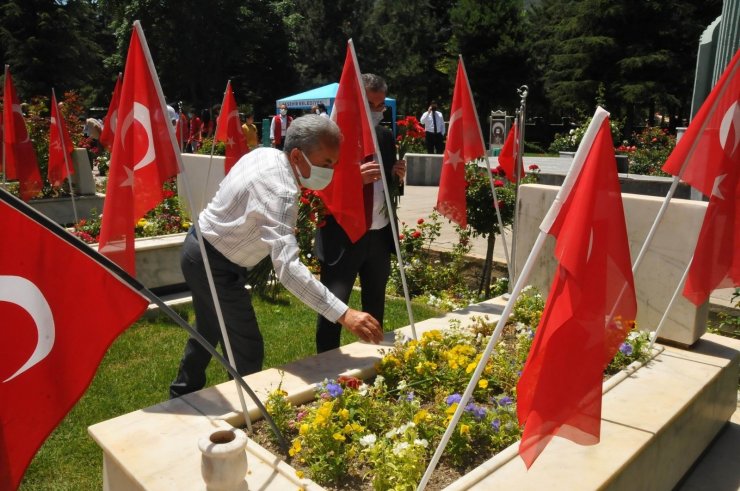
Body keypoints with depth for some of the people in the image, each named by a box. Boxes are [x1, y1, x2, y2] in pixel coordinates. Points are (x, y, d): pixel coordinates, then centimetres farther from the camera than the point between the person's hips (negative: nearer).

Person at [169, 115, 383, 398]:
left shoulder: (265, 153, -4)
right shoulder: (279, 192, -33)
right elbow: (287, 267, -44)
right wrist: (343, 314, -49)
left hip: (200, 248, 10)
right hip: (215, 266, -10)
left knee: (208, 332, 27)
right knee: (248, 350, -2)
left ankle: (182, 396, 48)